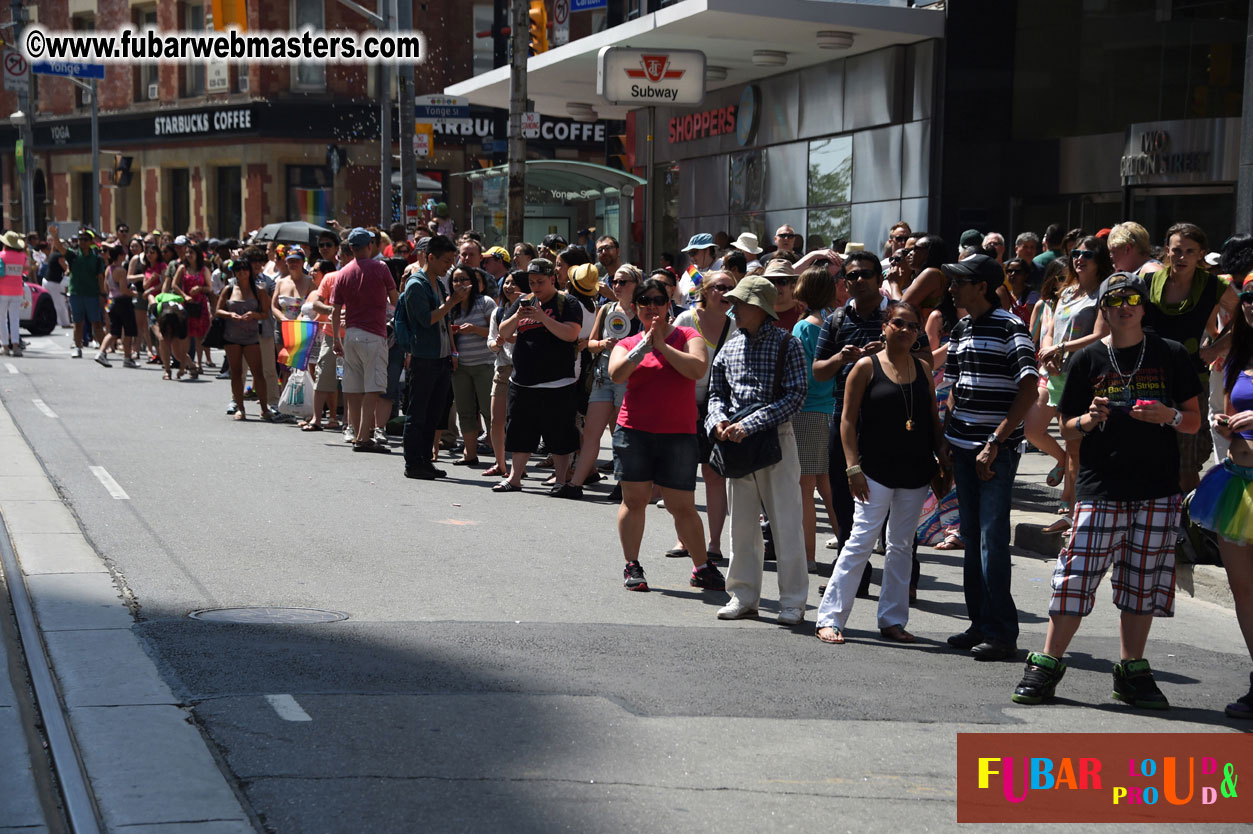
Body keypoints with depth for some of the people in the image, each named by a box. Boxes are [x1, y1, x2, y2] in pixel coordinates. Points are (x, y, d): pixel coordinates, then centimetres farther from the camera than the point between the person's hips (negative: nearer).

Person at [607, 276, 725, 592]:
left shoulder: (686, 336, 4)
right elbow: (616, 374, -10)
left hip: (678, 433, -2)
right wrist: (645, 345, -14)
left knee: (683, 506, 1)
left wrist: (662, 344, -13)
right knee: (634, 499, 5)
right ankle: (632, 567, 16)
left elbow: (697, 369, -14)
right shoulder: (627, 344, 10)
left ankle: (702, 568, 14)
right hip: (634, 432, 2)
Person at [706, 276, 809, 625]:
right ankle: (744, 596, 20)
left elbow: (795, 396, -14)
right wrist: (719, 420, -8)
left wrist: (749, 425, -20)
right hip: (736, 443, 5)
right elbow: (717, 392, 15)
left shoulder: (786, 343, -6)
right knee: (742, 523, 10)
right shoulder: (731, 345, 9)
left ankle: (792, 601, 6)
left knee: (786, 523, -1)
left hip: (776, 439, -5)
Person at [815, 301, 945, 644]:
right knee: (861, 542, -8)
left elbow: (934, 420, 15)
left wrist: (944, 459, 4)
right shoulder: (867, 367, -4)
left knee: (902, 546, 10)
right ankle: (829, 618, -4)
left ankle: (892, 619, 18)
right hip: (876, 471, -5)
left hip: (915, 473, 5)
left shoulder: (922, 369, 10)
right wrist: (853, 468, -12)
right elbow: (848, 420, -6)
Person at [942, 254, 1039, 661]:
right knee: (971, 538, 10)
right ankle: (980, 624, 19)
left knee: (992, 539, -8)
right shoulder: (961, 330, 14)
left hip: (997, 450, -8)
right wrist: (946, 437, 11)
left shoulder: (1009, 328, -10)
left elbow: (1028, 390, -16)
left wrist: (995, 442, -18)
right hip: (963, 448, 8)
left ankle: (1001, 632, -2)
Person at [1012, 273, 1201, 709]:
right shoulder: (1088, 359, 5)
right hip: (1100, 488, -1)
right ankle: (1047, 665, 2)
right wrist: (1089, 420, -13)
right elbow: (1066, 428, 8)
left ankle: (1131, 670, 16)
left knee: (1143, 583, 5)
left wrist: (1168, 415, -13)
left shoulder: (1171, 355, 6)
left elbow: (1194, 421, 8)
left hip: (1157, 491, 1)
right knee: (1076, 576, -6)